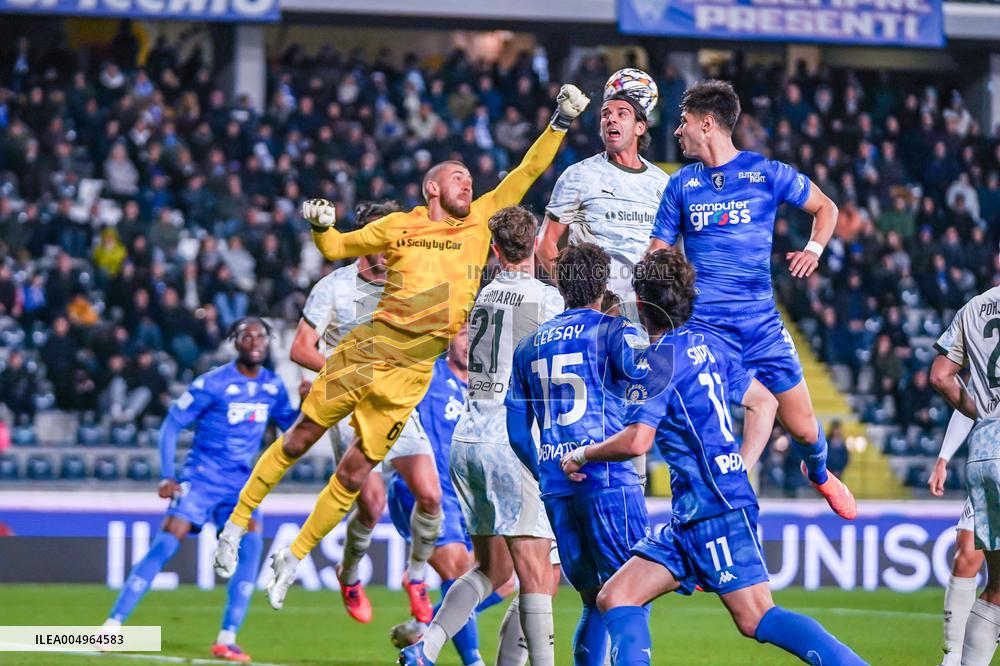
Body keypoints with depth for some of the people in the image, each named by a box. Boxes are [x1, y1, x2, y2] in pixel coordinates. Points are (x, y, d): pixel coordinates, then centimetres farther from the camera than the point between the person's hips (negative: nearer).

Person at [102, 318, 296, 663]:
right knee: (165, 545, -15)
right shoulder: (212, 383, -10)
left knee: (251, 543, -18)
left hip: (240, 484, 4)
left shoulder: (273, 386, 5)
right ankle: (112, 625, -10)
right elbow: (171, 424, -6)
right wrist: (167, 476, -14)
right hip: (201, 478, -4)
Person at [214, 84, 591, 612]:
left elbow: (527, 173, 11)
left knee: (355, 474, 0)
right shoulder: (398, 225, 4)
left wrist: (562, 122, 5)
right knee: (300, 439, 2)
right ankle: (237, 522, 18)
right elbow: (336, 248, 15)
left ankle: (293, 559, 13)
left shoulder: (480, 220, 9)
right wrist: (320, 225, -6)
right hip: (366, 350, -2)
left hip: (410, 372, 2)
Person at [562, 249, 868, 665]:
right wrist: (741, 469, 18)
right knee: (615, 599, 5)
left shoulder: (659, 361, -12)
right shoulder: (707, 345, 13)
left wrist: (582, 455, -3)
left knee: (756, 619, -13)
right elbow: (764, 402, 19)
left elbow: (636, 441, -21)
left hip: (714, 508, -9)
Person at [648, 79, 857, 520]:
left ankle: (818, 474, 38)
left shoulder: (766, 173, 3)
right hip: (704, 327, 0)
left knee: (803, 429, 6)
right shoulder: (681, 185, 10)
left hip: (762, 322, 0)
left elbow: (825, 207, 15)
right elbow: (657, 256, 12)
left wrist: (814, 249, -3)